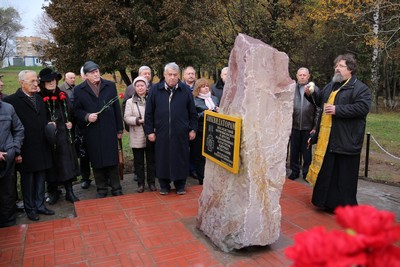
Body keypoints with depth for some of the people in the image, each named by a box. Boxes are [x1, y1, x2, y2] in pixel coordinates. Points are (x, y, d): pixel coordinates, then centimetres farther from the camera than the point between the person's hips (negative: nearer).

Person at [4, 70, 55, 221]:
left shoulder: (39, 99, 12)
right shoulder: (12, 100, -10)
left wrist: (49, 128, -1)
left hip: (42, 149, 6)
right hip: (26, 151, -6)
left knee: (40, 178, 14)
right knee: (27, 180, 10)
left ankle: (40, 205, 28)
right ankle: (30, 208, 24)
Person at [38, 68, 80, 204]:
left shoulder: (63, 96, 7)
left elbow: (70, 113, 14)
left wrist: (70, 123, -2)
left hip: (65, 136, 3)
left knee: (67, 163, 6)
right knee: (51, 165, 7)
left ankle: (69, 192, 17)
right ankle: (53, 192, 23)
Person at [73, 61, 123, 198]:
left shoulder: (110, 85, 6)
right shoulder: (79, 90, 3)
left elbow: (117, 108, 6)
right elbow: (77, 110, 6)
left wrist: (119, 129, 5)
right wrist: (86, 116, -16)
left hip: (110, 130, 0)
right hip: (92, 132, 0)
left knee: (113, 160, 5)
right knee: (97, 162, 8)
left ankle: (116, 188, 17)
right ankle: (101, 189, 22)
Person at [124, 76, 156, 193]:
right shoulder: (130, 102, 4)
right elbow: (127, 118, -4)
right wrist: (139, 120, -16)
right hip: (137, 138, 1)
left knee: (151, 160, 9)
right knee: (138, 161, 9)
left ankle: (151, 182, 22)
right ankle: (140, 183, 21)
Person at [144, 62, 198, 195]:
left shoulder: (186, 90, 3)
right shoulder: (155, 90, 2)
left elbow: (192, 113, 8)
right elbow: (149, 113, 4)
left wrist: (193, 129, 5)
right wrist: (149, 131, 1)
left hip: (181, 133, 0)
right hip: (162, 133, 0)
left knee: (181, 158, 8)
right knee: (163, 159, 9)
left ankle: (180, 185, 25)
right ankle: (164, 185, 25)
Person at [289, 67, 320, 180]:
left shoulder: (315, 89, 0)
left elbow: (318, 110, -1)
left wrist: (315, 127, -6)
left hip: (308, 127, -1)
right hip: (294, 126, 1)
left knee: (307, 152, 9)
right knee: (294, 151, 10)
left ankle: (306, 172, 22)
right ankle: (295, 171, 24)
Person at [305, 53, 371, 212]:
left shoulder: (360, 88, -6)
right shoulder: (331, 86, 18)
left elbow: (362, 107, -20)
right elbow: (320, 100, 30)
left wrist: (337, 110, -21)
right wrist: (310, 94, 10)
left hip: (346, 140, -7)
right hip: (327, 139, 7)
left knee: (344, 174, 1)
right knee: (327, 171, 13)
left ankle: (345, 206, 14)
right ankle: (329, 202, 26)